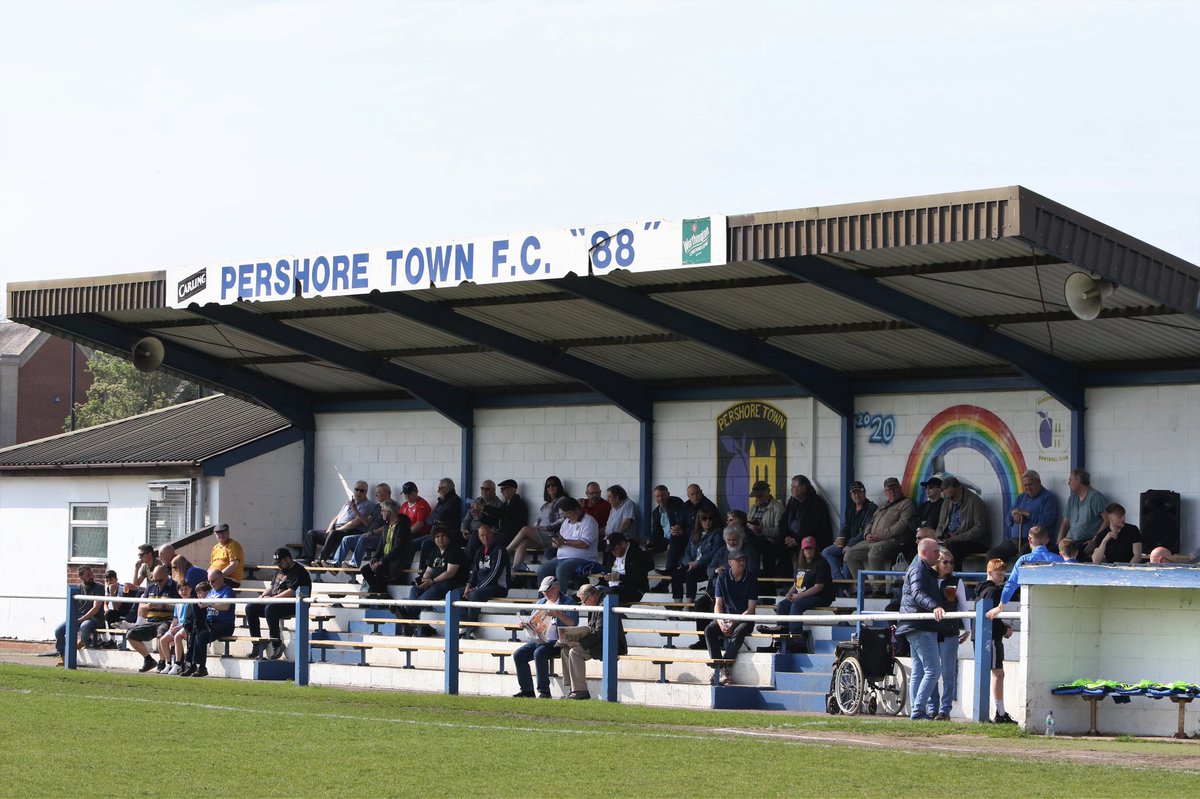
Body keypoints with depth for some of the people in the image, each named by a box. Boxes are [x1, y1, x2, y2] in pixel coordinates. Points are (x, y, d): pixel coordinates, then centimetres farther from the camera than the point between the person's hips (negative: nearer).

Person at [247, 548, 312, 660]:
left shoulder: (298, 572, -10)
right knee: (250, 608, -4)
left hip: (293, 605, -10)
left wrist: (272, 598, -21)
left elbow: (292, 592, -21)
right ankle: (257, 642, -5)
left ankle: (277, 644, -30)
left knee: (270, 609, -37)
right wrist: (264, 595, 5)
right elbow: (272, 586, 27)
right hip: (276, 601, 10)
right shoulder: (280, 570, 21)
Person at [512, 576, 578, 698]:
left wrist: (558, 614, -25)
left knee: (539, 653, -33)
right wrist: (526, 625, 2)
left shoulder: (567, 602, 1)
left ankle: (544, 691, -26)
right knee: (518, 655, -13)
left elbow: (573, 622, -12)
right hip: (538, 640, 7)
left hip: (556, 642, -7)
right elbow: (532, 623, 25)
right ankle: (527, 689, -7)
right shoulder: (541, 603, 22)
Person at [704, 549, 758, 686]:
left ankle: (724, 668, -37)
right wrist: (720, 622, -20)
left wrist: (734, 623, -20)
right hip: (725, 617, 2)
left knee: (738, 632, -36)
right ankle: (720, 669, -34)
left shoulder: (751, 580, -4)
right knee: (709, 630, -27)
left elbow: (751, 609, -7)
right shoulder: (722, 578, 2)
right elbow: (718, 604, 0)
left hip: (745, 618, -2)